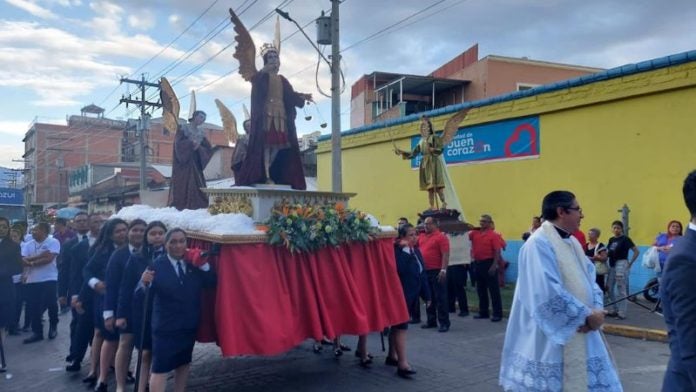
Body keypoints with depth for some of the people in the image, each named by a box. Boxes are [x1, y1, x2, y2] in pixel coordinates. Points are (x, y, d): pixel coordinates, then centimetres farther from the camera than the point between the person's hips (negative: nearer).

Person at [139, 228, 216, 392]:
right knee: (160, 369, -4)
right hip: (165, 326, -5)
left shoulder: (194, 263, 0)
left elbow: (211, 282, -4)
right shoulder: (157, 265, -14)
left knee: (184, 363, 22)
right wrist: (144, 283, -41)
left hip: (189, 325, 6)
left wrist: (203, 265, -17)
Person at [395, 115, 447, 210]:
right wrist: (401, 152, 6)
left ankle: (444, 204, -8)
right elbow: (413, 154, 15)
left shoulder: (434, 137, 2)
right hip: (425, 165, 6)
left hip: (434, 163, -6)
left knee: (437, 186, -14)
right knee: (429, 188, 2)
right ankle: (432, 207, 1)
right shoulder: (421, 142, 18)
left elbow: (440, 149, -10)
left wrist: (431, 149, -26)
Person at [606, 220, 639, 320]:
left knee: (621, 289, -4)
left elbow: (637, 251, -10)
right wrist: (604, 254, -2)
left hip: (621, 265, -7)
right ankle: (614, 310, 21)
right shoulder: (611, 239, 11)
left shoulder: (625, 239, -8)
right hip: (612, 265, 7)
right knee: (610, 288, 10)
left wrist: (630, 263, -9)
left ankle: (622, 312, 3)